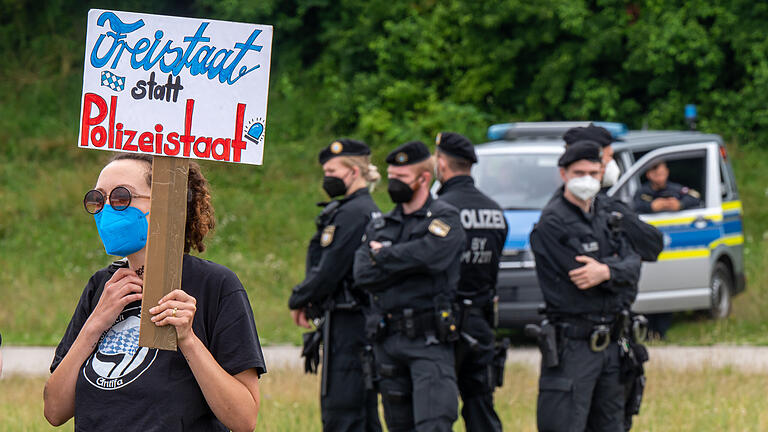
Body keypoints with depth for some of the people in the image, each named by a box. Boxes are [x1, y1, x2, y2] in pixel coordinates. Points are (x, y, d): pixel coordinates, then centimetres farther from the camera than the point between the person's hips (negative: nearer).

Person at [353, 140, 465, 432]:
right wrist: (405, 262, -10)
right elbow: (362, 275, 1)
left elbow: (429, 254, -21)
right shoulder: (380, 226, 16)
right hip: (388, 341, 6)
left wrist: (383, 255, -6)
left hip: (429, 342, -6)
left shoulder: (444, 219, 0)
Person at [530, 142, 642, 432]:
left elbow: (633, 269, 3)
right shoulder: (552, 223, -9)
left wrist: (606, 272, -17)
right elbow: (581, 275, -17)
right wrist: (617, 265, -3)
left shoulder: (606, 217, 15)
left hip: (608, 341, 8)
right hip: (571, 343, -8)